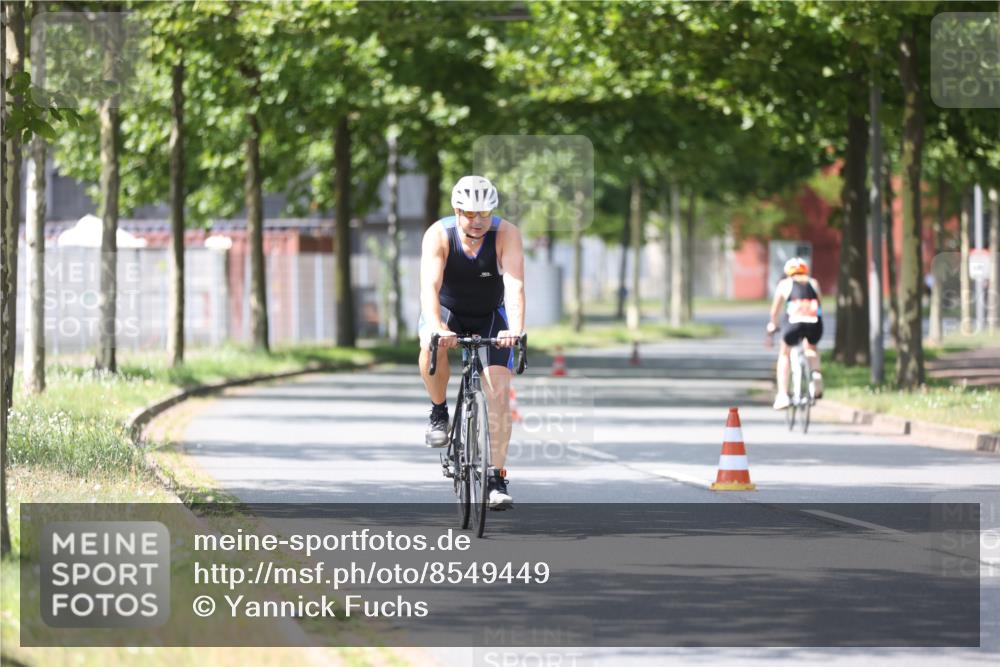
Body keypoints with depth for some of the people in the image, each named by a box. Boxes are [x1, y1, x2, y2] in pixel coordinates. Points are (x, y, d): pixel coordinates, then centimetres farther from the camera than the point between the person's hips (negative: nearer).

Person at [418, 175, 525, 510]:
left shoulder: (507, 234, -25)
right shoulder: (438, 235, -25)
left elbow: (515, 285, -36)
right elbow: (430, 285, -37)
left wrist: (515, 330, -53)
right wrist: (436, 328, -55)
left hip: (491, 316, 1)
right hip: (447, 311, -1)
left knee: (499, 391, -15)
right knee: (432, 346, -36)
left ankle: (496, 477, -7)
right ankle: (438, 412, -10)